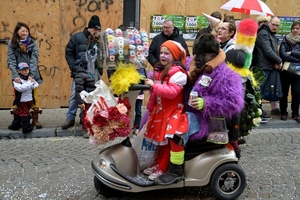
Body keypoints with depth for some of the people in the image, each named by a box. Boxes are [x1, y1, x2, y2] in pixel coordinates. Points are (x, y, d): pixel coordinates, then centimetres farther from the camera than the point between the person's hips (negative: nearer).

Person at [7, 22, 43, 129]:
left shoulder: (32, 43, 2)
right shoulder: (12, 44, 2)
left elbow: (34, 60, -6)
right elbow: (11, 60, -5)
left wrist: (31, 75, -17)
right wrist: (16, 75, -18)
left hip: (32, 75, 0)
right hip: (18, 76, 0)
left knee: (34, 97, 4)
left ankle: (35, 120, 14)